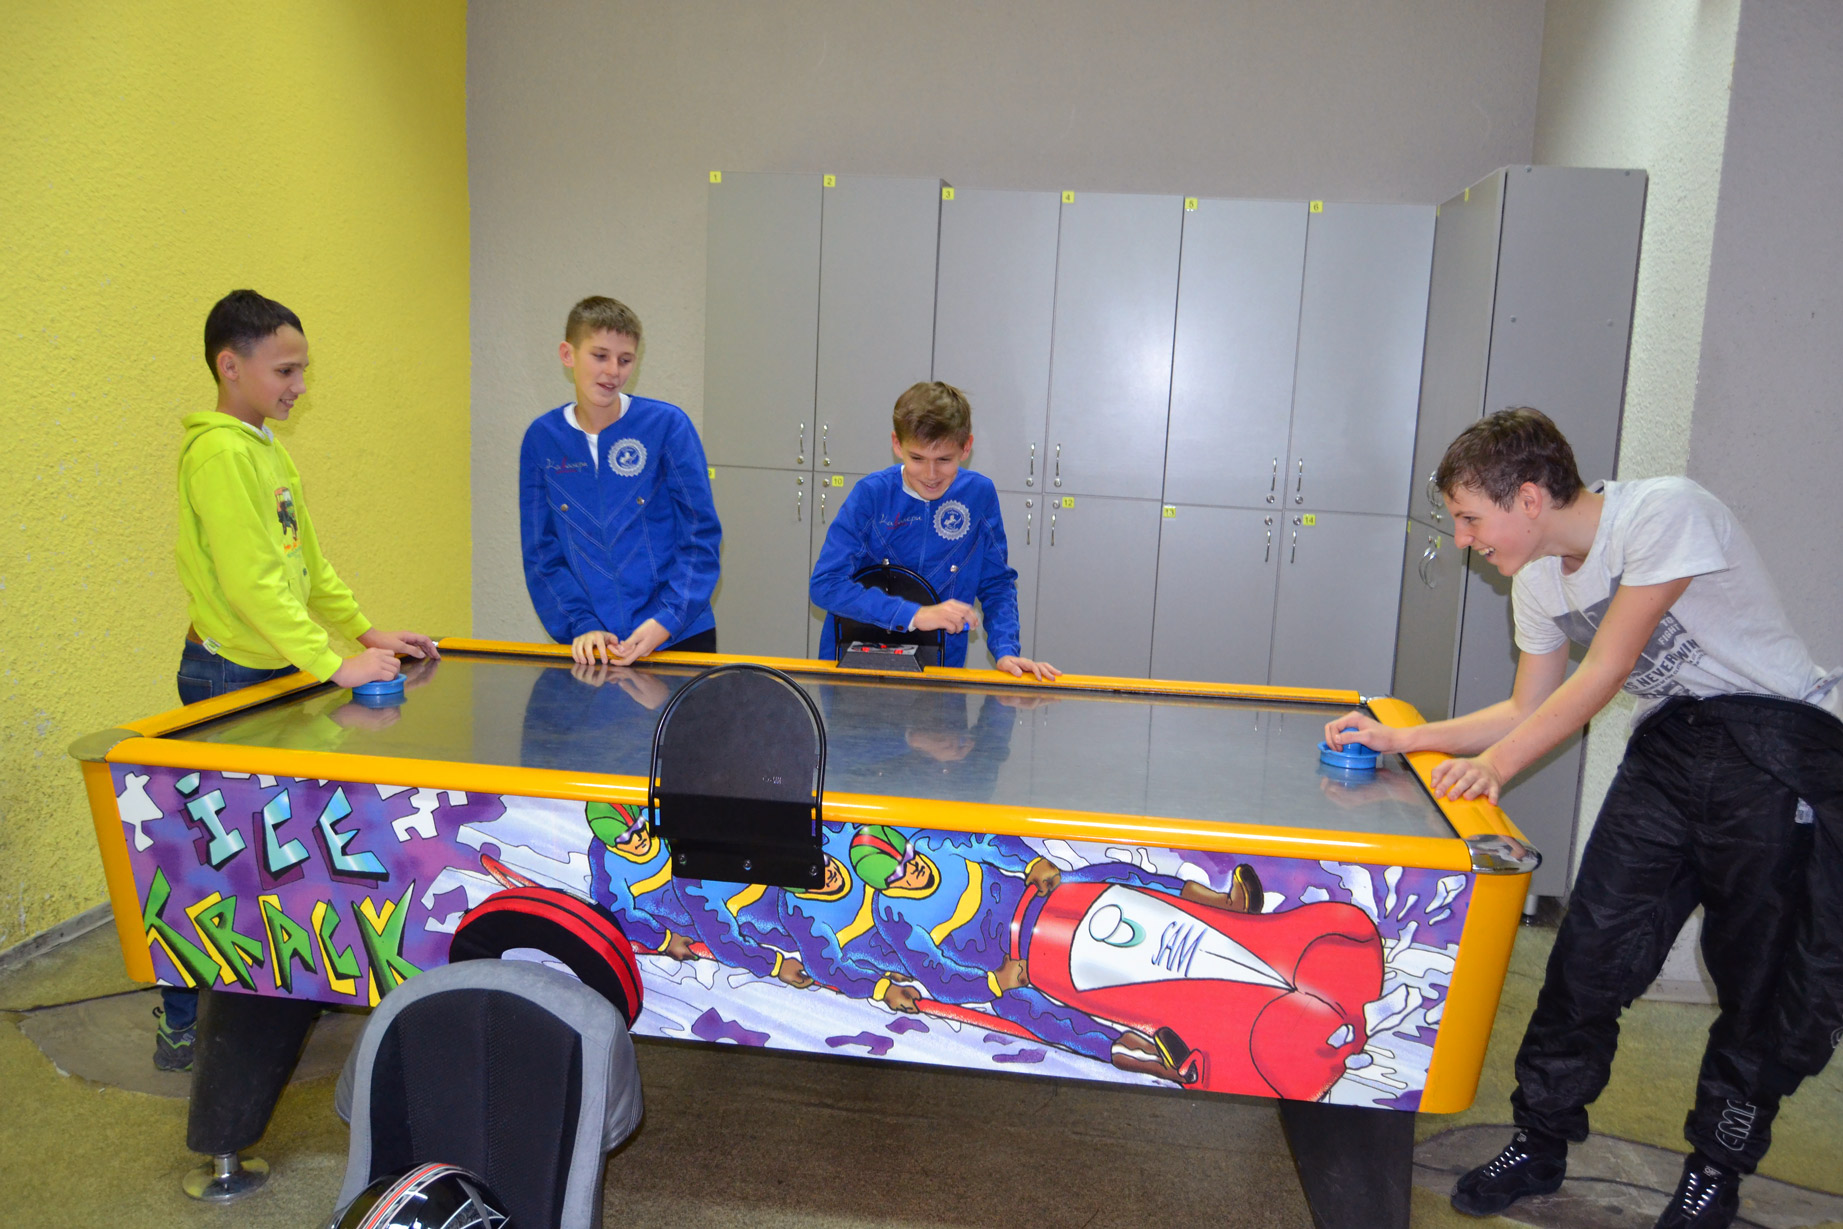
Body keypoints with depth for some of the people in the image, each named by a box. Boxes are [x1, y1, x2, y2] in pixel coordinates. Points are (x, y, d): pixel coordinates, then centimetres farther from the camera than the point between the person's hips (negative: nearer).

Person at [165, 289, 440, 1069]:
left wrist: (365, 632, 9)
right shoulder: (219, 454, -18)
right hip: (230, 675, -9)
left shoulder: (267, 449, 12)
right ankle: (183, 1027, 15)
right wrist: (335, 664, -27)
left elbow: (307, 562, 16)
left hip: (273, 673, 9)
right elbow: (253, 583, -25)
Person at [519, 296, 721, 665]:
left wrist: (667, 620, -17)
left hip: (679, 635, -1)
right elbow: (541, 552, 3)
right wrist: (581, 625, -10)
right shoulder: (541, 438, 1)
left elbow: (701, 537, -6)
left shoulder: (667, 424, -6)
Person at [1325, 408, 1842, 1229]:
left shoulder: (1664, 512, -21)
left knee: (1758, 972, 1)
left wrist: (1497, 764, -28)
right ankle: (1541, 1143, 14)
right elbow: (1527, 711, 9)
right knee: (1594, 946, 1)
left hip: (1776, 738, -6)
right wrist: (1403, 739, -2)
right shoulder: (1538, 579, 2)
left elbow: (1604, 672, -23)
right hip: (1670, 740, 6)